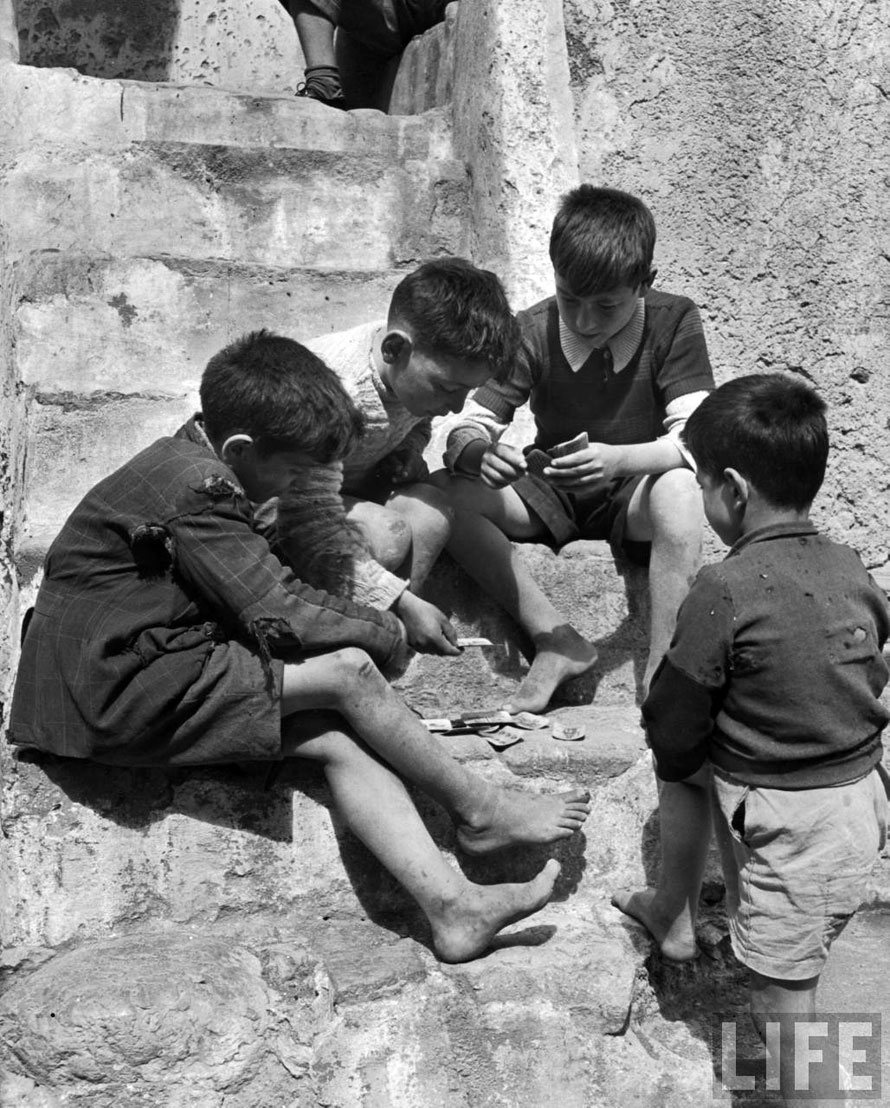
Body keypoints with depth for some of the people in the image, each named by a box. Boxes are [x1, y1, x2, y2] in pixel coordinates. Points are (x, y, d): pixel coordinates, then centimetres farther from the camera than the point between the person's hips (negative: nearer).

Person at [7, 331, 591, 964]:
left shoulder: (193, 458, 13)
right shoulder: (197, 489, -19)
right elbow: (279, 612, -22)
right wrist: (385, 632, -4)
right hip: (121, 693, -9)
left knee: (341, 740, -9)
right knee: (347, 669, -18)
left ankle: (453, 907, -18)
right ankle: (477, 810, -1)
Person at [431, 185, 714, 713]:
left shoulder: (674, 322, -12)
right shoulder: (533, 332, -8)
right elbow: (468, 429, -9)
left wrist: (617, 458, -41)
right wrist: (478, 454, -35)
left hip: (635, 494, -2)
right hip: (552, 494, 3)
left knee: (679, 490, -38)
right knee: (447, 493, -23)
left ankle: (662, 674, -31)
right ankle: (556, 639, -21)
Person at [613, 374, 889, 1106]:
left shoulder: (725, 590, -21)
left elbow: (673, 728, -14)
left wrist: (682, 751, 11)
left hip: (794, 825, -8)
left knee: (783, 995, 7)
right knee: (688, 763, 25)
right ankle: (673, 914, 42)